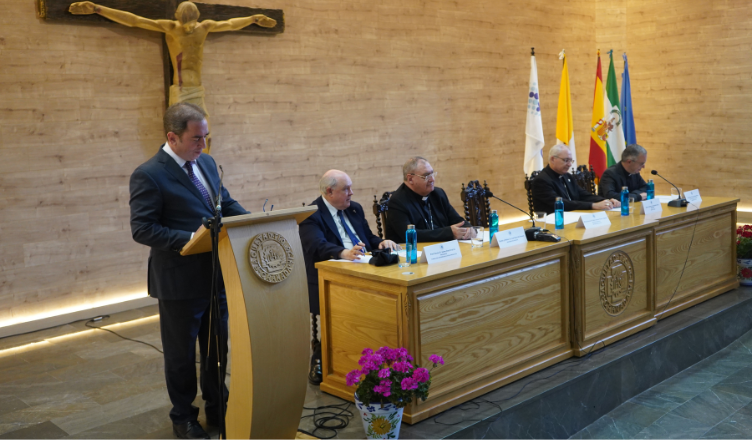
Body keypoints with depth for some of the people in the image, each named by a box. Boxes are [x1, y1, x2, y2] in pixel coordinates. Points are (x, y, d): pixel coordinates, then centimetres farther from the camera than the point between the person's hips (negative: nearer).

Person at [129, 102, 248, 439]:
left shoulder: (206, 163, 8)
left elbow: (226, 203, 16)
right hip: (180, 281, -7)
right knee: (181, 353, 10)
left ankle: (217, 409, 36)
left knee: (217, 348, 18)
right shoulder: (149, 175, -15)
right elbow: (142, 229, -19)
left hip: (216, 275, 7)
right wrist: (192, 240, -27)